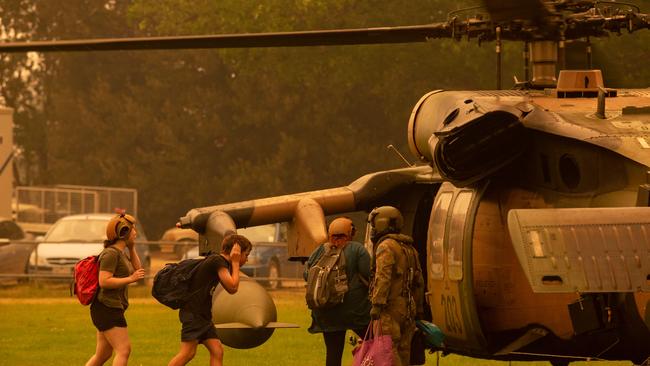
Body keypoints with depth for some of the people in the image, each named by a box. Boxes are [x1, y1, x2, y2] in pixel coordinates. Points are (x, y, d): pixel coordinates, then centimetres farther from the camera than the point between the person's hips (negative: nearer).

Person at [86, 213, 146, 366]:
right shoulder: (111, 253, -15)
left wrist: (131, 247, 15)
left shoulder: (120, 253, 16)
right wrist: (130, 279, -20)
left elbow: (137, 270, 22)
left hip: (112, 309, 11)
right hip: (107, 308, -11)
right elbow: (104, 281, -23)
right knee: (124, 350, -13)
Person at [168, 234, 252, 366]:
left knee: (217, 351, 1)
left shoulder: (220, 262, 18)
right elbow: (232, 287, -16)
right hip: (193, 313, -10)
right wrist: (235, 263, -6)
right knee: (188, 352, -15)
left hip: (203, 315, 10)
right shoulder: (218, 261, -12)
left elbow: (229, 288, 21)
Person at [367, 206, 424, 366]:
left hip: (390, 308, -9)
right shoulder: (410, 249, 20)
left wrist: (377, 304, -22)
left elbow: (383, 278, -19)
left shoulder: (386, 246, -7)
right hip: (407, 308, 9)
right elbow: (419, 282, 23)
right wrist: (418, 310, 27)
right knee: (403, 352, 11)